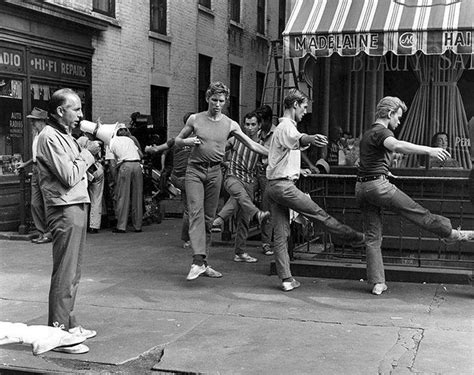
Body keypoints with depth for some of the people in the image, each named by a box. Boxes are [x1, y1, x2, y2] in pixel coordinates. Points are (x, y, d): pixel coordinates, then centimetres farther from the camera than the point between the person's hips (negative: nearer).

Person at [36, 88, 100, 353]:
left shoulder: (64, 135, 19)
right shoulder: (50, 137, -12)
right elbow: (69, 177, -18)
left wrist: (90, 149, 6)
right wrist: (87, 153, -8)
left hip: (77, 207, 10)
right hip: (65, 209, -10)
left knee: (73, 272, 15)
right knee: (65, 274, -7)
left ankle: (68, 324, 25)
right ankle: (58, 332, -1)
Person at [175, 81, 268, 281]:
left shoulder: (230, 125, 6)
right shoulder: (195, 119, 4)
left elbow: (252, 145, 8)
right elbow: (177, 141, 14)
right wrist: (188, 141, -9)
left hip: (215, 172, 2)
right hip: (194, 169, -2)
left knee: (209, 218, 4)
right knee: (196, 213, -16)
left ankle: (203, 263, 12)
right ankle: (198, 261, -24)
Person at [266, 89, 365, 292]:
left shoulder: (282, 127, 22)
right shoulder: (287, 126, -11)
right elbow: (298, 140, -38)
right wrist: (311, 139, -58)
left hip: (273, 186, 10)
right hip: (284, 186, -10)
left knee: (281, 234, 5)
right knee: (320, 214, 3)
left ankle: (286, 279, 6)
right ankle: (355, 237, 15)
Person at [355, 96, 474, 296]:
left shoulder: (367, 134, 20)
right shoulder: (382, 131, -8)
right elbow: (397, 146, -32)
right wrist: (429, 150, -39)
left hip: (361, 187, 9)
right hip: (378, 185, -9)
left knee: (372, 237, 7)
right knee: (418, 213, 6)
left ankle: (377, 283, 6)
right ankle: (452, 234, 20)